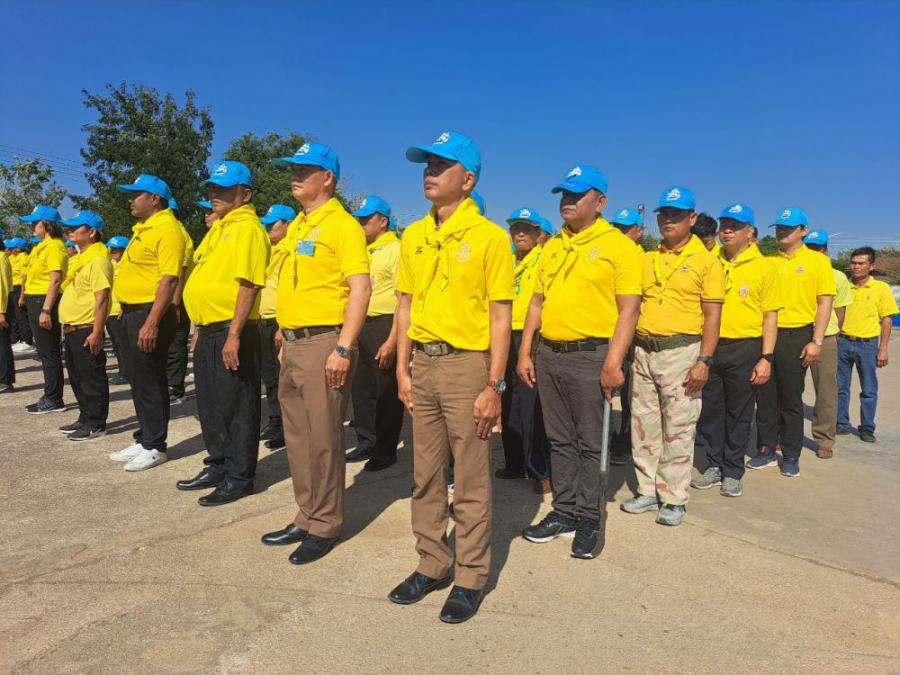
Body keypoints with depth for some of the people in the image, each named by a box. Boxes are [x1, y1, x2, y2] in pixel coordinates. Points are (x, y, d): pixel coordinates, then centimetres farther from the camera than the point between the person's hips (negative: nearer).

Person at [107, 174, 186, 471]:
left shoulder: (167, 230, -15)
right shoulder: (143, 229, 17)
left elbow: (169, 279, -23)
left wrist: (152, 323, -27)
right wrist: (126, 311, 18)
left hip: (149, 314, -10)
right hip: (132, 313, 10)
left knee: (150, 382, -2)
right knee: (137, 379, 15)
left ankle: (155, 447, 10)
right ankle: (143, 440, 27)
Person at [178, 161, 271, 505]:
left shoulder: (247, 228, -12)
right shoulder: (224, 228, 18)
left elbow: (248, 284, -21)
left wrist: (234, 335, -25)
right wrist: (201, 328, 21)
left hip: (231, 331, -10)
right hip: (210, 330, 10)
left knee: (236, 406, 0)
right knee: (210, 403, 17)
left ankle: (239, 477, 11)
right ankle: (219, 466, 31)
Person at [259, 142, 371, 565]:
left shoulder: (341, 225, -9)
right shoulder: (297, 227, 18)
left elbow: (360, 288, -17)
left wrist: (344, 349, -22)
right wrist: (284, 338, 18)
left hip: (324, 342, -9)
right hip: (293, 343, 9)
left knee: (323, 438, -1)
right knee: (297, 436, 14)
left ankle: (325, 527, 13)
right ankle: (306, 518, 28)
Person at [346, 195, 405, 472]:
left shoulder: (396, 249, -8)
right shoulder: (363, 251, 17)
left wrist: (392, 340, -20)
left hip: (384, 325, -8)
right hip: (361, 325, 8)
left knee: (386, 392, 1)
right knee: (362, 387, 14)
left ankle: (386, 450, 13)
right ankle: (366, 442, 28)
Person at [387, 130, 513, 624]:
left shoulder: (489, 236, -7)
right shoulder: (413, 236, 9)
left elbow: (501, 315, -9)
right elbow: (406, 304, 13)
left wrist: (494, 385, -13)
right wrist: (402, 369, 7)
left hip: (467, 363, -5)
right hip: (422, 363, 6)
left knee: (471, 480, 4)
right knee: (426, 474, 14)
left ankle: (471, 577, 20)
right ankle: (432, 564, 30)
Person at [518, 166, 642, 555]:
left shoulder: (618, 245, -5)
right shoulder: (553, 247, 14)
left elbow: (629, 309, -11)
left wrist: (613, 363, -17)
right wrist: (525, 353, 9)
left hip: (590, 356, -6)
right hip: (548, 354, 6)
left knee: (589, 443, 3)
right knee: (560, 440, 13)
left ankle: (589, 519, 17)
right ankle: (564, 511, 25)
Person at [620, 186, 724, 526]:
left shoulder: (706, 261, -2)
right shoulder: (647, 259, 12)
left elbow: (712, 317, -7)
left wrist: (704, 361, -14)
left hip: (681, 351, -5)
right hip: (643, 350, 5)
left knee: (678, 429, 0)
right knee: (644, 425, 11)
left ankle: (674, 500, 13)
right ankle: (648, 491, 24)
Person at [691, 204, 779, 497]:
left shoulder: (762, 267, -1)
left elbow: (770, 316, -2)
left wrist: (766, 358, -9)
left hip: (745, 349, -3)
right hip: (709, 347, 3)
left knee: (739, 414, 7)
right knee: (710, 411, 10)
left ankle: (732, 472, 20)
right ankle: (714, 466, 24)